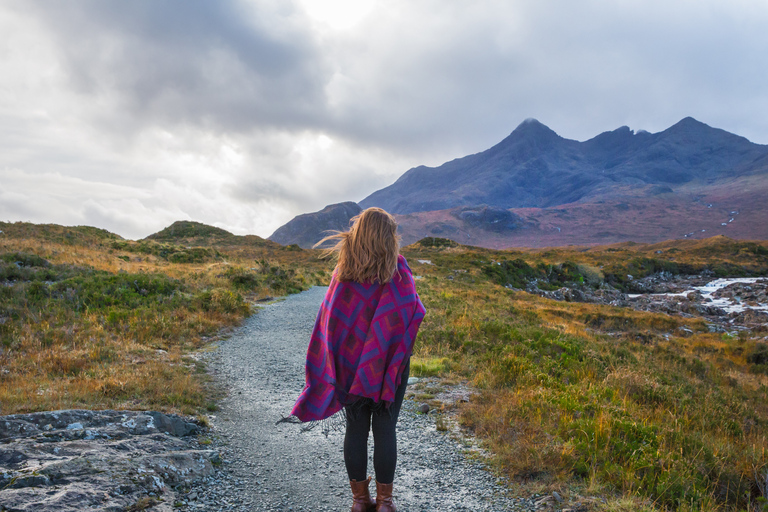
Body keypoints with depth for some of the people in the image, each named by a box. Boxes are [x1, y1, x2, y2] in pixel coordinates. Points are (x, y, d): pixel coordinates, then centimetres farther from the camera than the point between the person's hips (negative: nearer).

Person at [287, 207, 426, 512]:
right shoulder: (397, 270, -12)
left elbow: (331, 319, -4)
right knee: (385, 431, 9)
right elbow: (415, 312, -7)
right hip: (390, 365, -1)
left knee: (355, 430, 12)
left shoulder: (343, 272, -7)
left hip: (351, 365, 1)